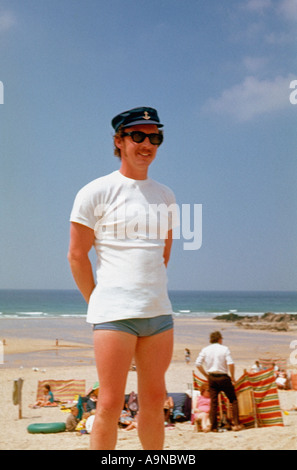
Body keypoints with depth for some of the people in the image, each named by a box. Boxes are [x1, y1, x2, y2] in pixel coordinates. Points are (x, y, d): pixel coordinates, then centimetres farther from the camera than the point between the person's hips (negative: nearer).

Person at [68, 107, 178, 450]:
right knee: (110, 404, -3)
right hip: (114, 314, -5)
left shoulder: (165, 196, 14)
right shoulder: (96, 192, -3)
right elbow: (77, 254, -3)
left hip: (159, 311, 5)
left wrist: (151, 291, 15)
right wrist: (98, 303, 0)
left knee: (154, 401, 12)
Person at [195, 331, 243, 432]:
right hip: (223, 377, -3)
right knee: (233, 400, 8)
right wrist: (232, 377, -3)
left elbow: (198, 364, -1)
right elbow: (230, 364, -14)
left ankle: (214, 426, 4)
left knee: (213, 402, 7)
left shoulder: (205, 350, 4)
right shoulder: (224, 349, -4)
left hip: (212, 378, 3)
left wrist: (206, 375, 9)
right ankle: (236, 424, 2)